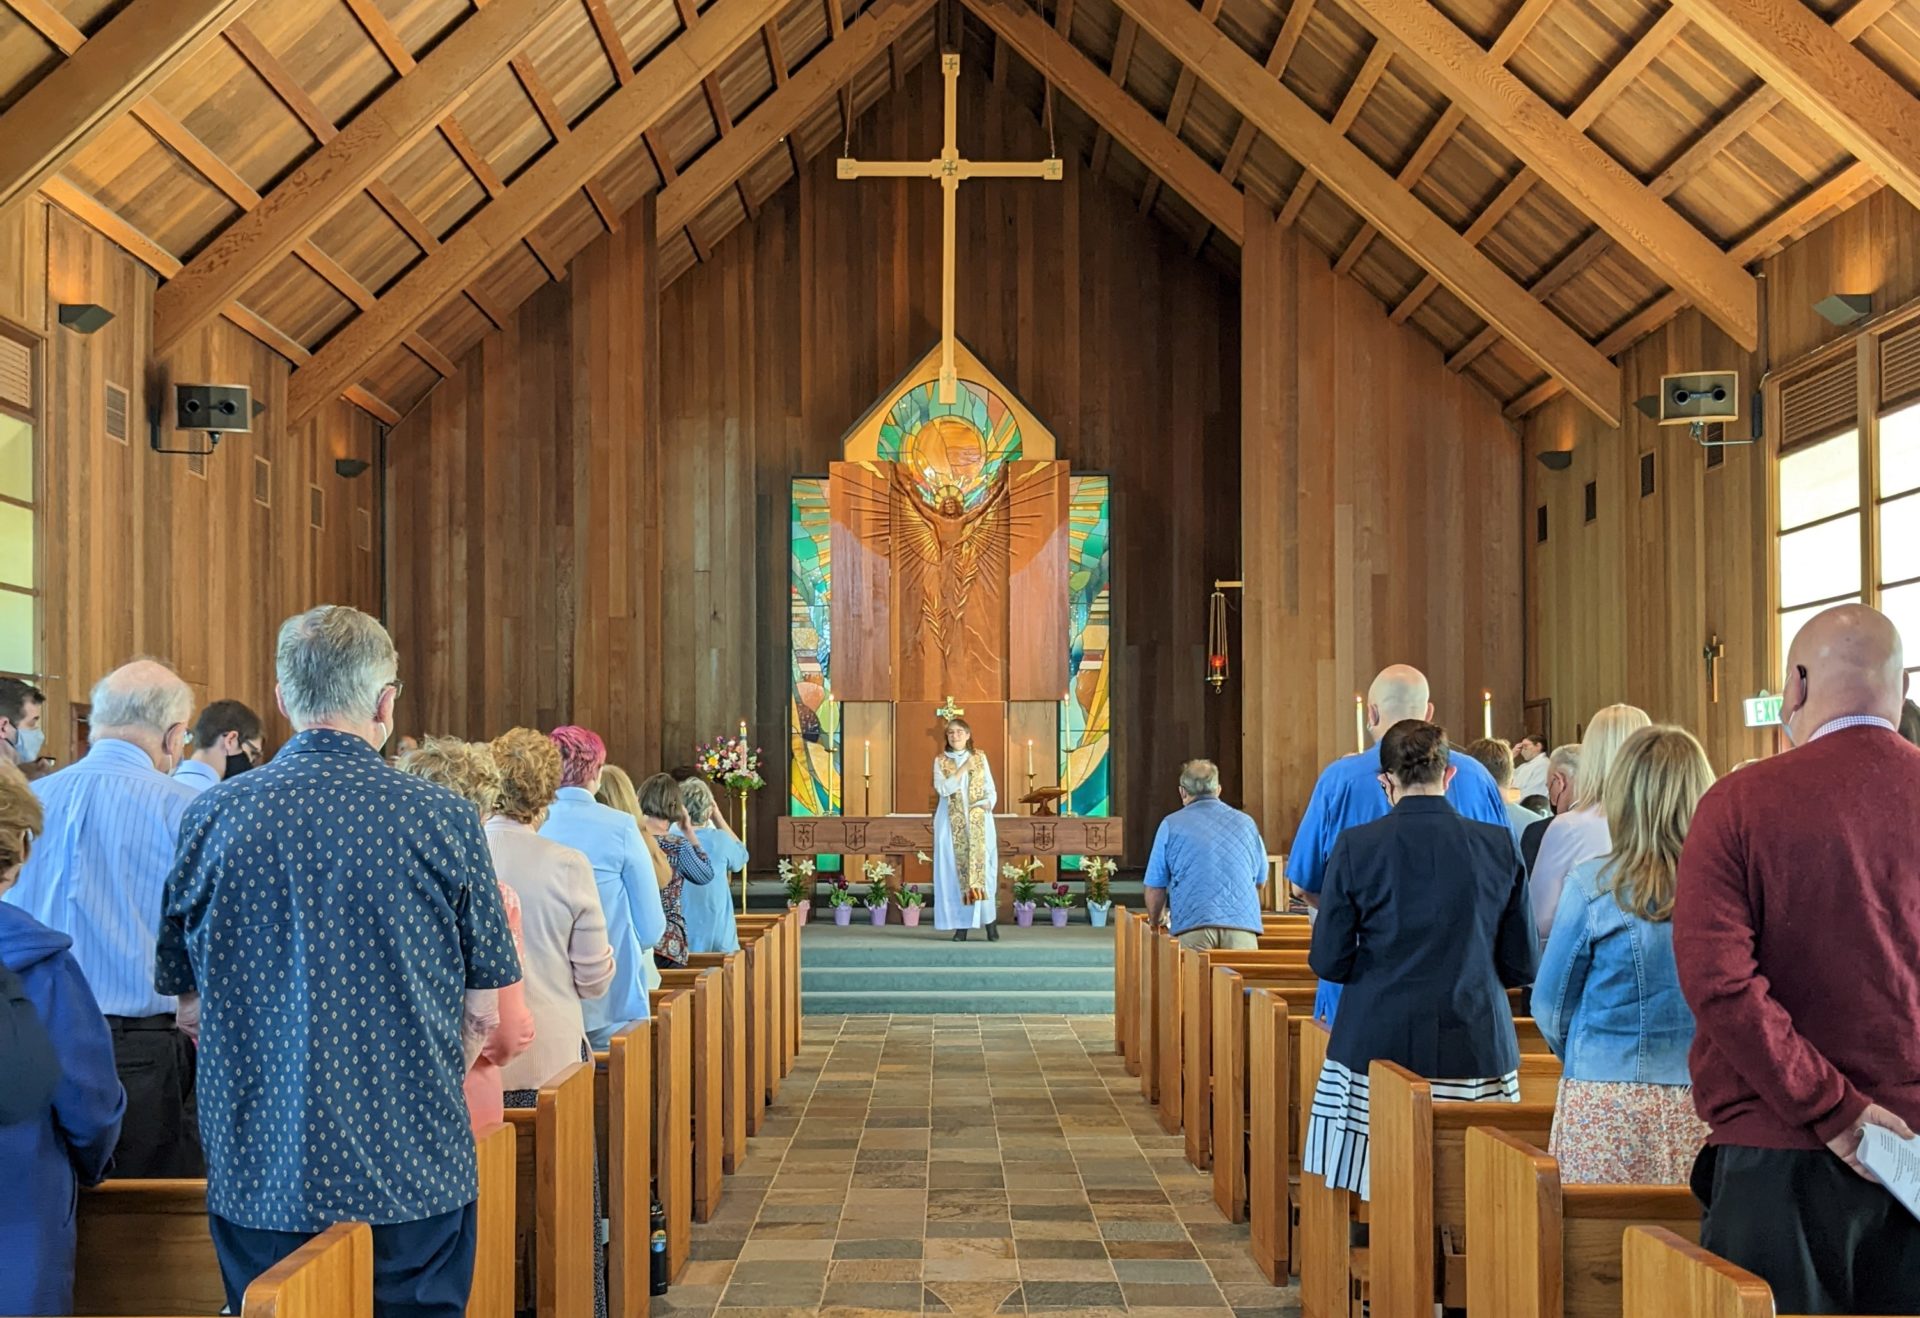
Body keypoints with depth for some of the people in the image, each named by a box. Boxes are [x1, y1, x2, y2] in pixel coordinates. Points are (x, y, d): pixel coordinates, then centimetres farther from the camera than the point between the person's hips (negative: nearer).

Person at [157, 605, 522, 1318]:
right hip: (415, 1172, -2)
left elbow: (180, 991, 8)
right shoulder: (443, 819, -9)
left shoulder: (210, 817, -3)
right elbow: (482, 1012, -3)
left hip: (257, 1172, 2)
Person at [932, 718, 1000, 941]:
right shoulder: (940, 761, 5)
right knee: (955, 870, -3)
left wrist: (987, 803, -13)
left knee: (982, 868, -6)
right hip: (951, 823, 0)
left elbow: (992, 790, 7)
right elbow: (942, 789, -11)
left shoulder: (980, 757, 8)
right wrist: (964, 768, -15)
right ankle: (961, 925, -1)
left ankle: (990, 923, -5)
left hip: (979, 822, 0)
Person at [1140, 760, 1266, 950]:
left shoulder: (1171, 825, 8)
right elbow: (1260, 880, 27)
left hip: (1193, 927, -2)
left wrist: (1156, 920, 29)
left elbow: (1154, 887, 9)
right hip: (1242, 925, 2)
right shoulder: (1246, 822, 16)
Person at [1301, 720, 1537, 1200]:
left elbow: (1328, 961, -2)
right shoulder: (1499, 845, 0)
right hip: (1478, 1048, 2)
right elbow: (1521, 966, 4)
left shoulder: (1356, 846, -5)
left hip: (1379, 1047, -1)